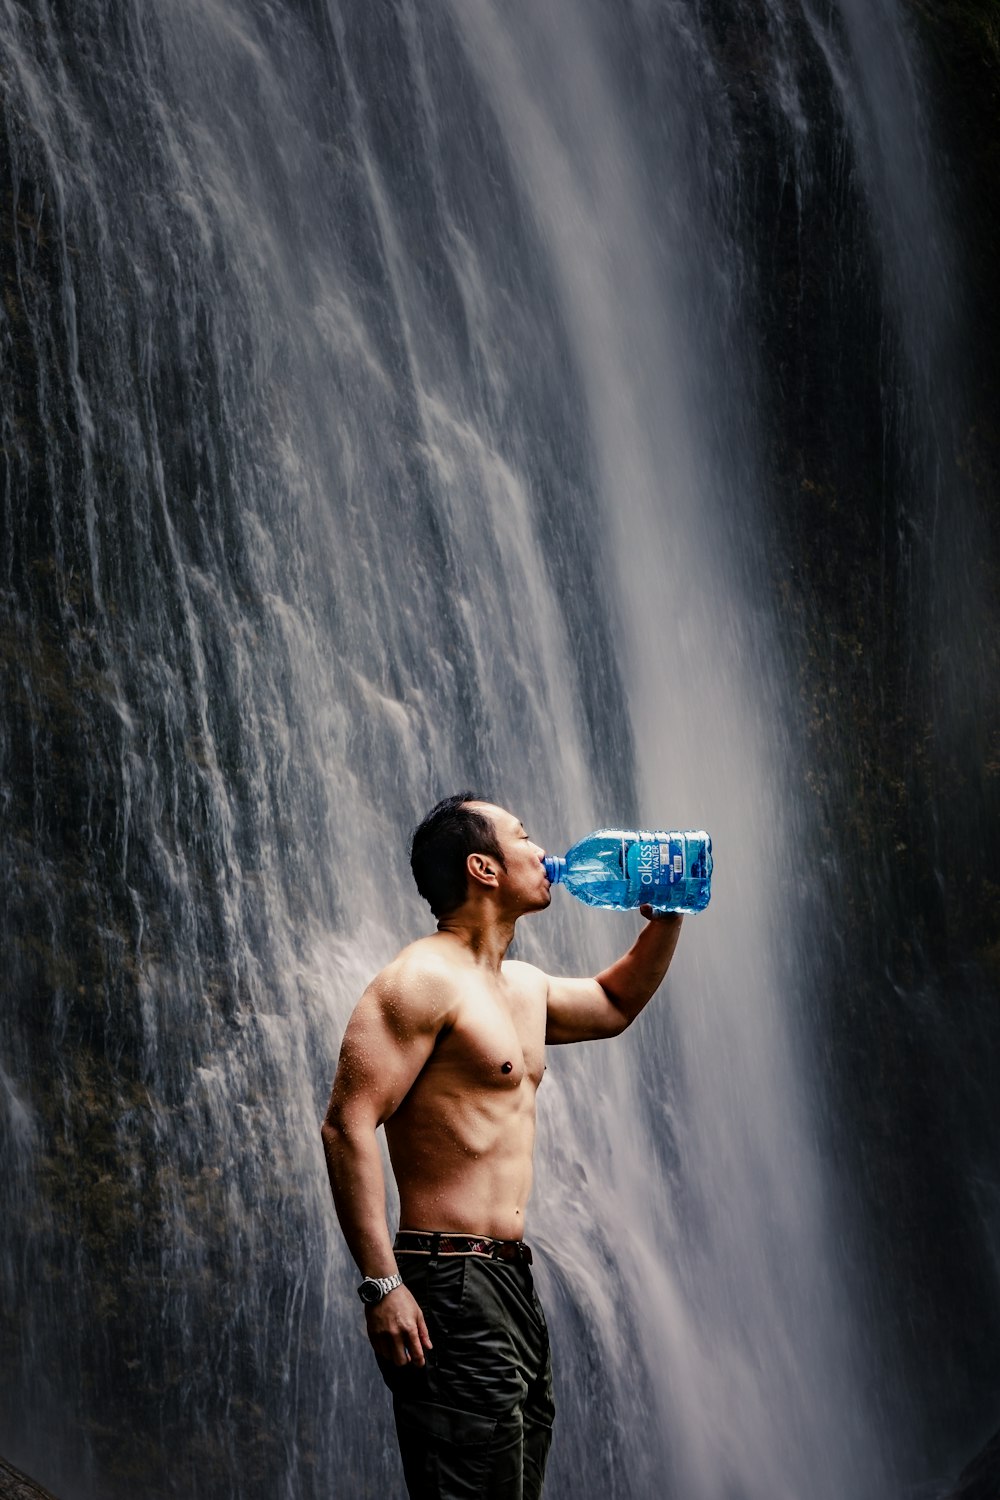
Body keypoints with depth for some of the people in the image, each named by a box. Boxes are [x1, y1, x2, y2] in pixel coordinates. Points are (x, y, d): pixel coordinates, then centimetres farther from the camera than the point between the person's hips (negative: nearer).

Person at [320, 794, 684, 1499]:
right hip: (448, 1284, -10)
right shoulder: (423, 980, -11)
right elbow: (348, 1126, -19)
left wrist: (666, 920, 23)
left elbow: (615, 1005, 40)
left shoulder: (524, 987, 18)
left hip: (514, 1279, 10)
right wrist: (382, 1285, -24)